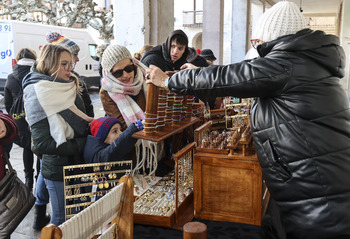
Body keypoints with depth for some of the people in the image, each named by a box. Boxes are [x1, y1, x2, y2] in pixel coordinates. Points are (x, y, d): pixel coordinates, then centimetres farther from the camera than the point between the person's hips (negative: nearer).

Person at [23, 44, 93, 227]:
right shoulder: (37, 93, -15)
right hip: (59, 169, -7)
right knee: (62, 222, 7)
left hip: (76, 164, 7)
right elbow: (42, 143, -21)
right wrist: (80, 147, -19)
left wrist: (89, 124, -4)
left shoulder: (69, 88, 9)